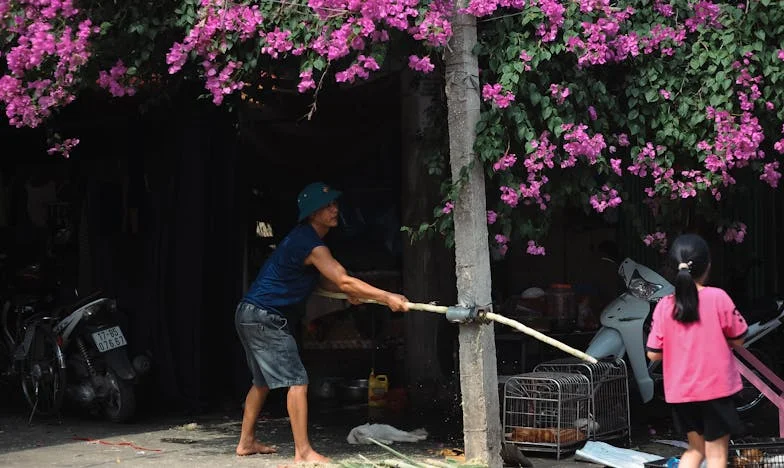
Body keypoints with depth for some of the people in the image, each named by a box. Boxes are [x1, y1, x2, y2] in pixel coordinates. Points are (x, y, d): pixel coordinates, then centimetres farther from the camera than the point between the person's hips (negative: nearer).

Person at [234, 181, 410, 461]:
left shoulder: (304, 238, 13)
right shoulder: (311, 244, -19)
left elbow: (317, 280, 21)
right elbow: (344, 281, -25)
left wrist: (347, 291, 4)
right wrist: (386, 297, -23)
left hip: (252, 315, 11)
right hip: (263, 317, -11)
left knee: (263, 381, 21)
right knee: (297, 381, -12)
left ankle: (246, 442, 30)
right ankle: (303, 452, -12)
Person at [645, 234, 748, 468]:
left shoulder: (664, 306, -4)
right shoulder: (718, 297, -12)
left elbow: (653, 354, -2)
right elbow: (738, 339, -3)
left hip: (680, 391, 3)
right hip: (715, 388, -3)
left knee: (696, 448, 20)